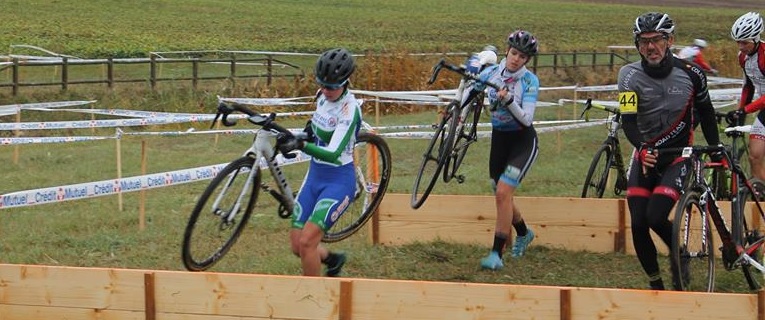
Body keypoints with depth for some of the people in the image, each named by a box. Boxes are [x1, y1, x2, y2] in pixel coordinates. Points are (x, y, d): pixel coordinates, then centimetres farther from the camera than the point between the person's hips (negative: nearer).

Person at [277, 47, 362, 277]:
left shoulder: (349, 109, -21)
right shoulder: (323, 96, 1)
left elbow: (333, 154, -33)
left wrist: (301, 145, -45)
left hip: (339, 181, -8)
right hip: (314, 176, 8)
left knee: (306, 242, -18)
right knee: (297, 246, 6)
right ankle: (333, 260, 36)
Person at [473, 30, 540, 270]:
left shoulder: (530, 81, -15)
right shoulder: (491, 73, -4)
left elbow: (527, 119, -22)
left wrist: (509, 101, -37)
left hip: (523, 141, -5)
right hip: (499, 139, 5)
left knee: (503, 192, -21)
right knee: (502, 196, 15)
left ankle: (497, 254, -19)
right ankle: (523, 234, 46)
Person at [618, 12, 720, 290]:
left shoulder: (691, 74, -10)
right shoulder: (630, 76, -12)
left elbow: (705, 111, 8)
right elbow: (628, 121, -22)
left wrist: (716, 149, 8)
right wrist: (642, 149, -40)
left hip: (679, 155, -2)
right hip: (646, 156, 2)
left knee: (656, 217, -21)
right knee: (638, 224, -8)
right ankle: (655, 285, 10)